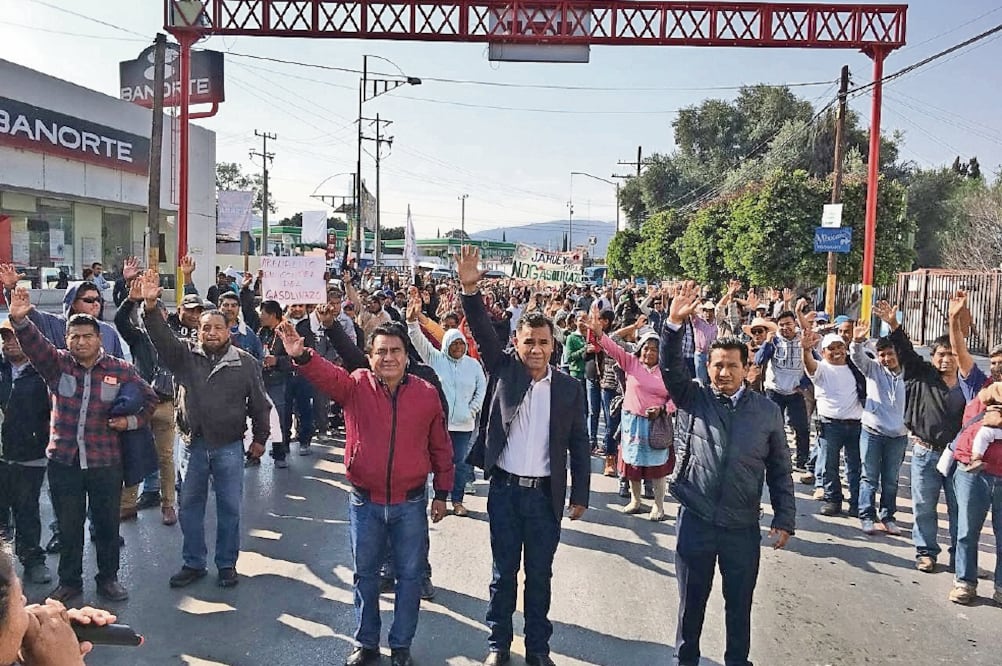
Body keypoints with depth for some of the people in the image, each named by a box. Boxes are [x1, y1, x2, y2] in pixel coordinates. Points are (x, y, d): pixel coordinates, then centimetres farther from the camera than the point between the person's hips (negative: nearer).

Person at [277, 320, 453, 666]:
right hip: (365, 502, 0)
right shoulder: (356, 386, -6)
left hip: (410, 502, 0)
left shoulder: (427, 394, -4)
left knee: (409, 575, 10)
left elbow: (440, 447, 4)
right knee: (365, 574, 15)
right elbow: (326, 374, -27)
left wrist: (442, 492, 7)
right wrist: (301, 355, -48)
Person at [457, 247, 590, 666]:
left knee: (540, 575, 12)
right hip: (504, 490, 0)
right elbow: (483, 333, -15)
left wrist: (580, 496, 3)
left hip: (544, 494, 0)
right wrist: (470, 290, -31)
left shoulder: (569, 388, -1)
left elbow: (579, 445, 3)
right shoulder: (503, 372, -1)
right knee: (503, 572, 13)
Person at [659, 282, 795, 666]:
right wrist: (675, 324, -29)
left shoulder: (768, 411, 1)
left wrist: (785, 518, 3)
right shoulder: (692, 399, 0)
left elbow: (780, 471, 5)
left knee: (739, 604, 15)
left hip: (743, 528, 1)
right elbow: (671, 368, -17)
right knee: (691, 602, 14)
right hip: (695, 522, 0)